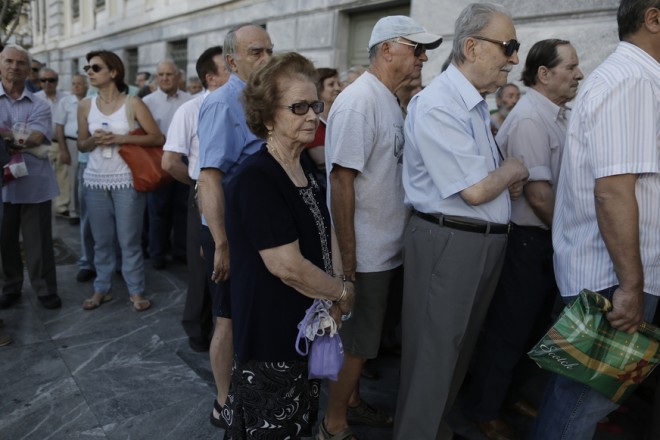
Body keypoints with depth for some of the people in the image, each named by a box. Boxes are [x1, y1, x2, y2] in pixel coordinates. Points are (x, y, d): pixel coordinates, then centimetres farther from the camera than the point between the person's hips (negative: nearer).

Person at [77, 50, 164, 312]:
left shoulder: (133, 103, -5)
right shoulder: (85, 106, 6)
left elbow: (158, 138, -8)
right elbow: (81, 145, 12)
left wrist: (121, 138, -15)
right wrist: (95, 140, -11)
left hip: (126, 180, -3)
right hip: (95, 180, 4)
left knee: (129, 239, 1)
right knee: (101, 239, 10)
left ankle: (136, 292, 13)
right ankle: (101, 289, 23)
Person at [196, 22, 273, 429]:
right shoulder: (224, 104, -17)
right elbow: (210, 178, -24)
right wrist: (222, 244, -26)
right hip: (232, 230, -8)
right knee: (231, 319, 6)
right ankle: (226, 404, 26)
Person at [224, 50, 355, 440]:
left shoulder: (305, 171, 7)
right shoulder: (256, 178, -23)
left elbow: (327, 234, 9)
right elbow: (287, 265, -27)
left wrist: (332, 299, -5)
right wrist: (343, 292, -12)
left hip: (306, 329, 9)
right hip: (270, 338, -9)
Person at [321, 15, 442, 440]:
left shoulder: (390, 101, 11)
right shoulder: (359, 101, -18)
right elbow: (341, 183, -22)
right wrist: (348, 262, -21)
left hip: (388, 250, 9)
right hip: (365, 256, -9)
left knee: (365, 339, 21)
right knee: (354, 344, 6)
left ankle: (352, 402, 40)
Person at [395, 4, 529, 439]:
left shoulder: (477, 103, 12)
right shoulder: (438, 105, -19)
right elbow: (475, 190, -23)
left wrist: (507, 179, 0)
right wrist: (513, 170, -5)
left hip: (487, 241, 10)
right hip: (449, 243, -10)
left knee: (460, 350, 23)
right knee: (433, 357, 5)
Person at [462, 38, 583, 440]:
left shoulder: (560, 116, 9)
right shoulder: (530, 119, -19)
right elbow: (538, 194, -23)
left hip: (552, 240, 9)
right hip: (529, 239, -9)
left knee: (536, 326, 21)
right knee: (509, 330, 4)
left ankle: (519, 394, 40)